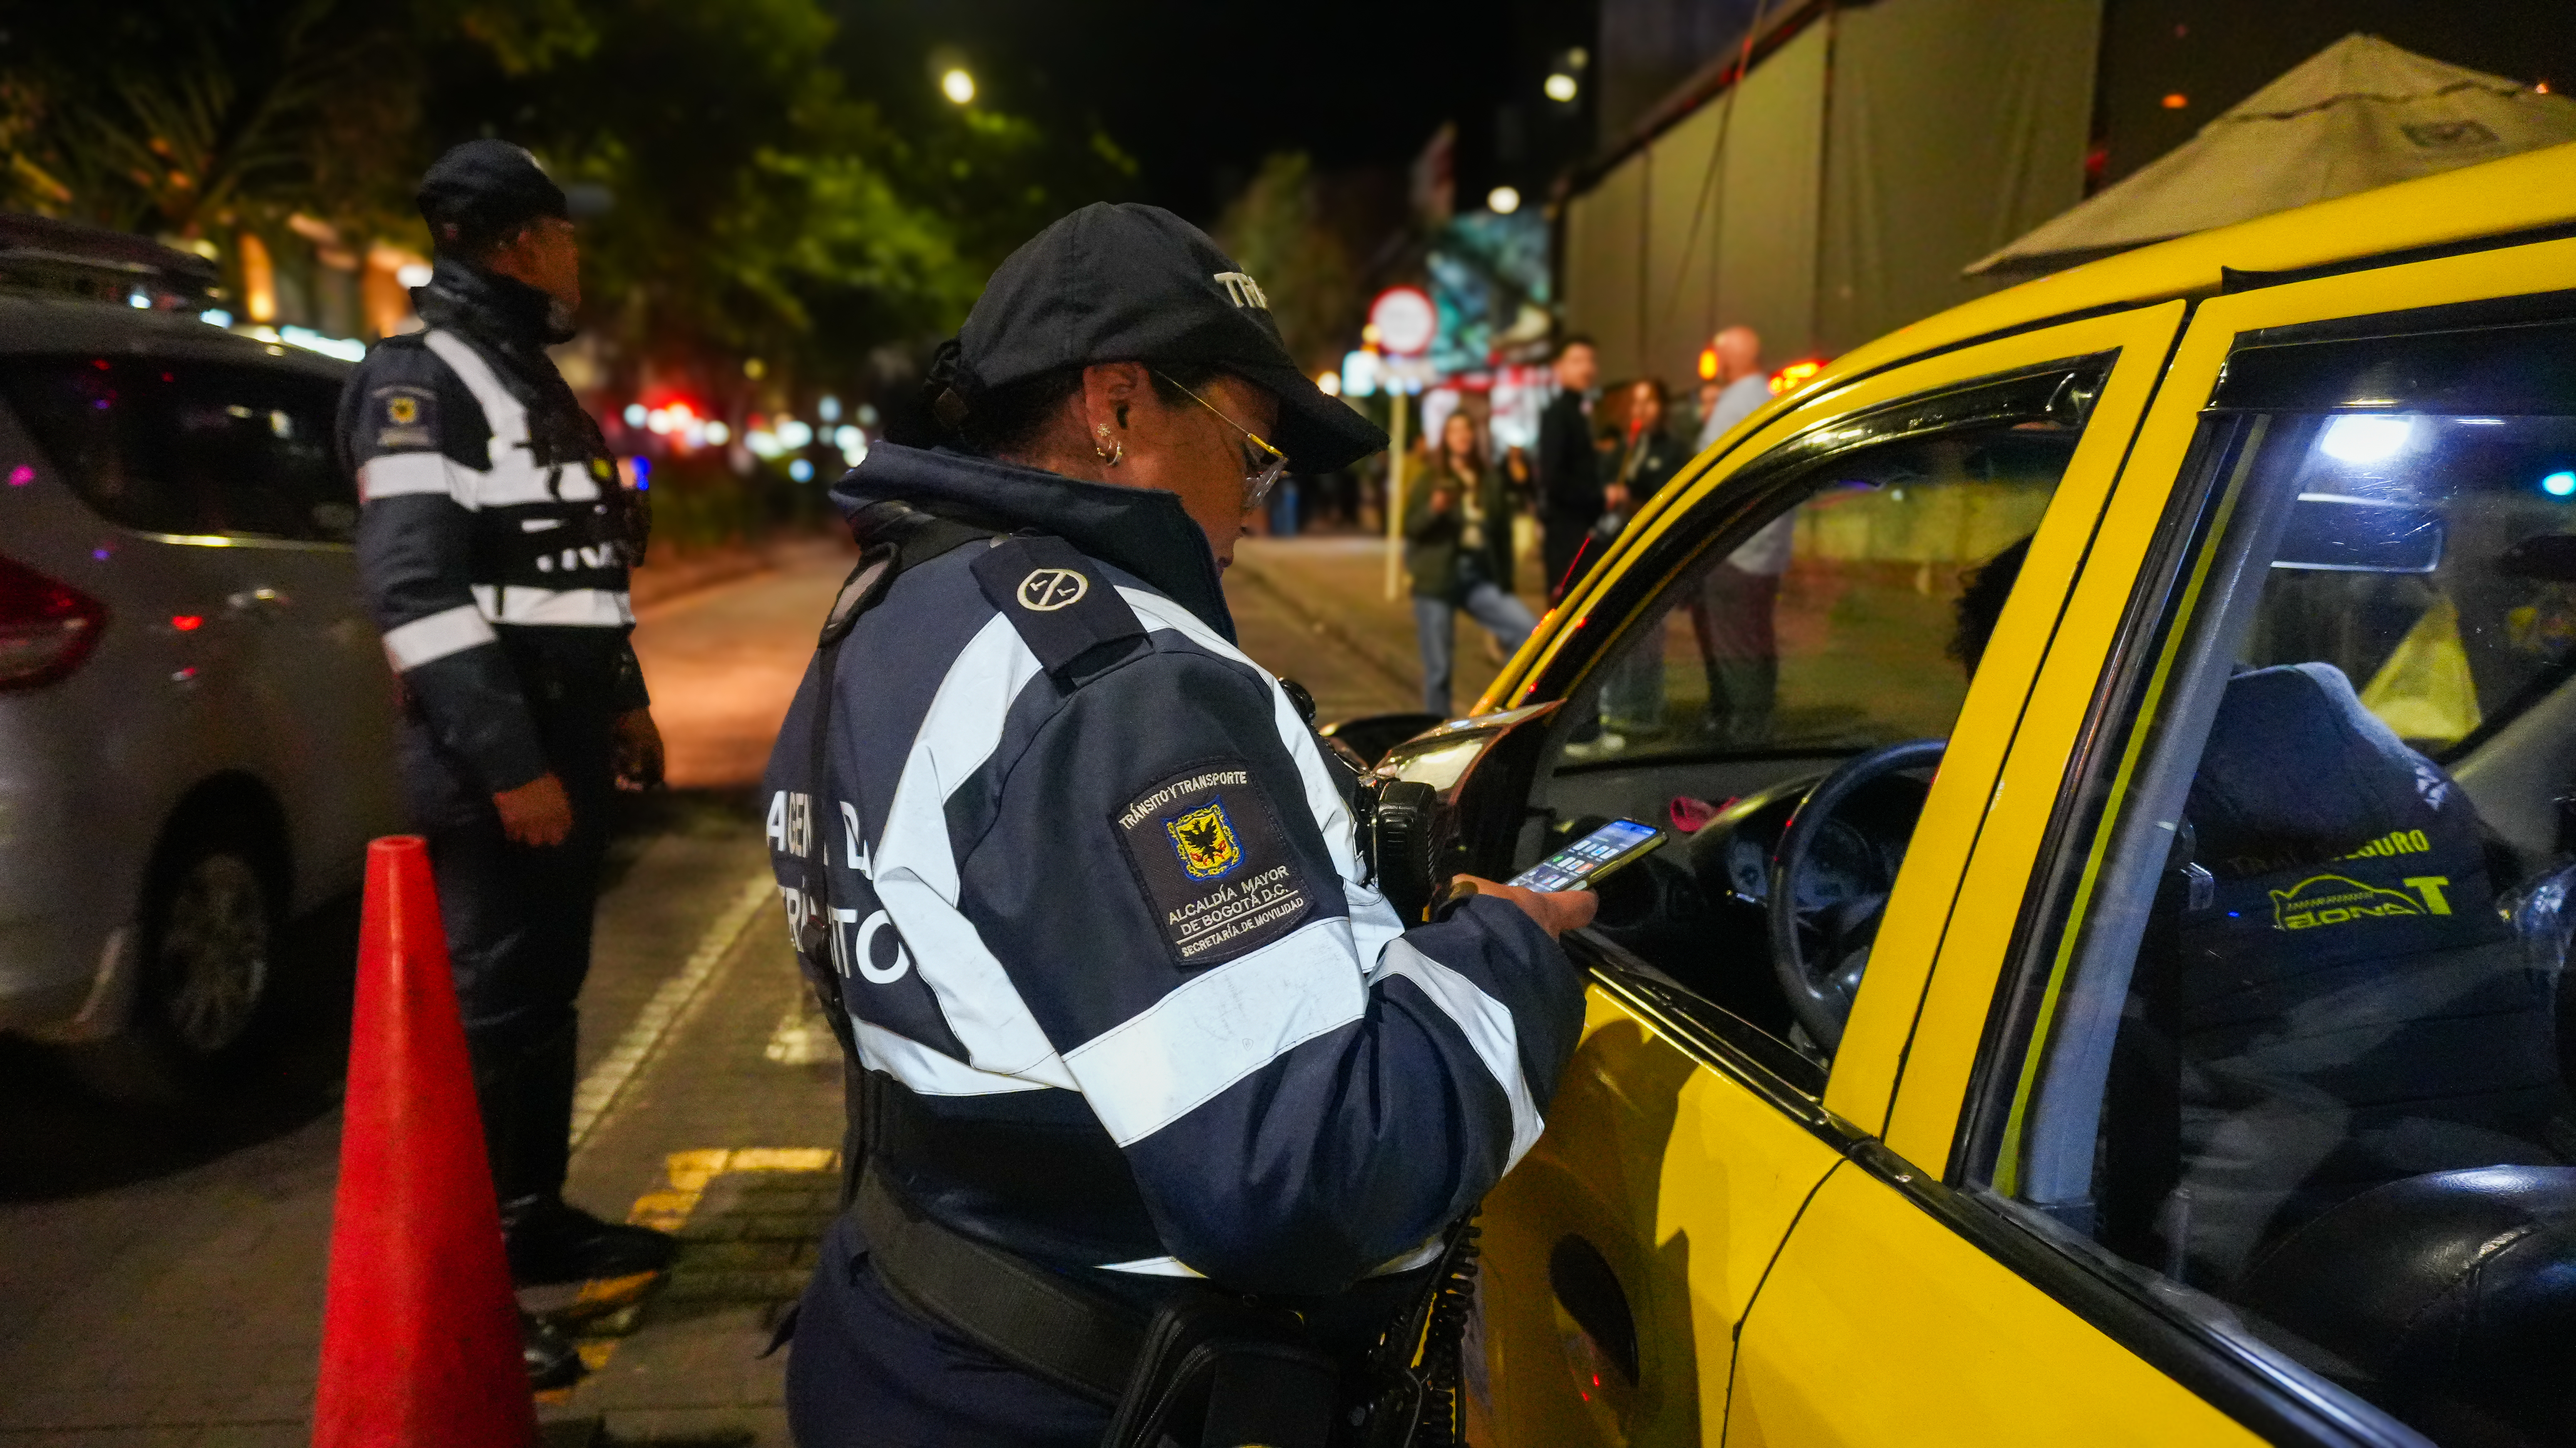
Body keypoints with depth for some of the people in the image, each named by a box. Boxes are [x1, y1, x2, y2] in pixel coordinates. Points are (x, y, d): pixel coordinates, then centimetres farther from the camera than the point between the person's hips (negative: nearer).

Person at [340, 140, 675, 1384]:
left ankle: (536, 1220, 29)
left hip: (562, 739, 9)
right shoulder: (421, 381, -11)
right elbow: (413, 587, -21)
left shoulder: (527, 380, 18)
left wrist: (622, 703, 19)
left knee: (547, 995, 16)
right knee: (488, 1012, -5)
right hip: (496, 760, -9)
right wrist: (507, 764, -24)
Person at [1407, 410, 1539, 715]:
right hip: (1437, 581, -2)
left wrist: (1505, 585, 14)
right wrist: (1434, 509, -25)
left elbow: (1503, 537, 15)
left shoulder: (1492, 480, 12)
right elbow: (1411, 528, -5)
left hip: (1481, 579, 3)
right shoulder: (1432, 481, 4)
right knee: (1438, 668, -2)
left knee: (1532, 632, -14)